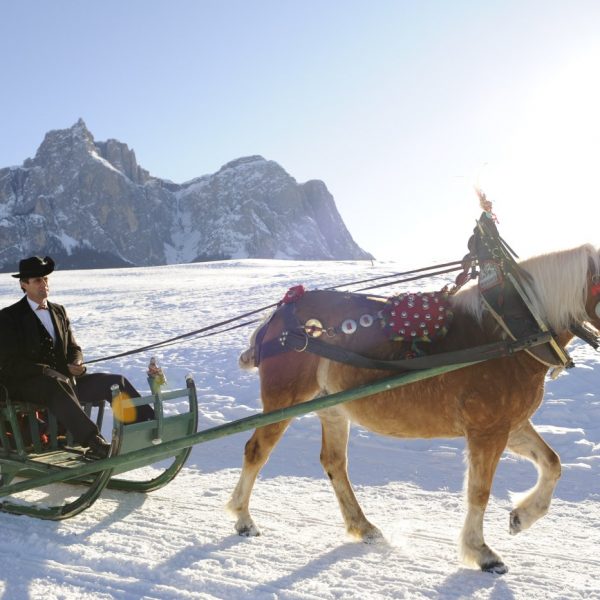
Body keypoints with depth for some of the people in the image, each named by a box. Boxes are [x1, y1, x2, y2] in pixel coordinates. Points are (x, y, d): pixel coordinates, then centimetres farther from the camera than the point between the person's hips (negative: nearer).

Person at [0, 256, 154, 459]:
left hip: (64, 379, 6)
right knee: (56, 385, -41)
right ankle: (94, 442, -53)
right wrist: (47, 371, -22)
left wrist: (76, 364, -6)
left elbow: (73, 348, 18)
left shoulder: (58, 311, 17)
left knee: (115, 381, -13)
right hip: (27, 385, -6)